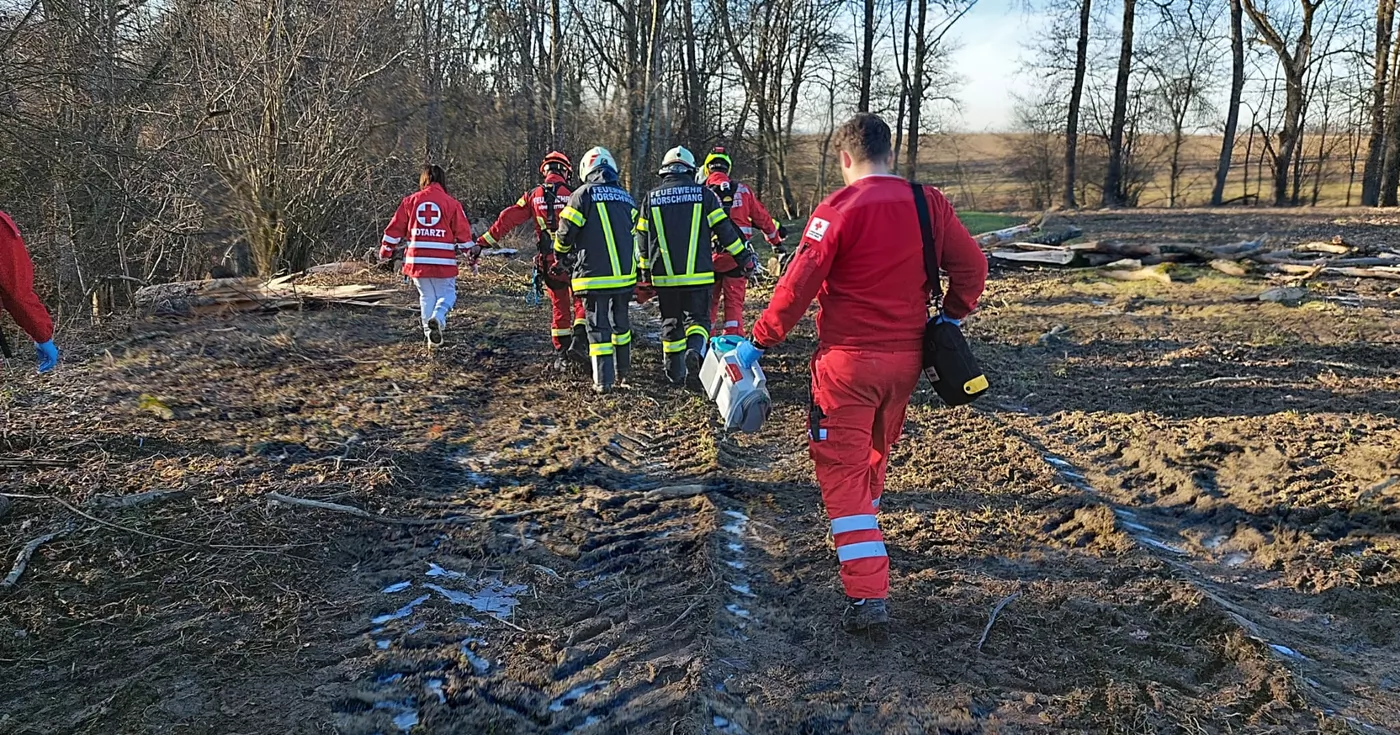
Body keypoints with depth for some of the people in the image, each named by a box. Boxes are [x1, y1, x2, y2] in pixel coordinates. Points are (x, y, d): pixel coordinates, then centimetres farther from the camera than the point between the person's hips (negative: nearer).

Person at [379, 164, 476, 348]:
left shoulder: (410, 201, 6)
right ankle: (438, 317, -20)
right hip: (443, 261, -2)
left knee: (427, 296, 16)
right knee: (447, 294, 11)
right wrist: (472, 252, 16)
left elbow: (395, 229, 9)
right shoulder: (451, 203, -1)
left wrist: (385, 252, 20)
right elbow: (463, 232, 2)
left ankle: (431, 335, 11)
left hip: (417, 260, 2)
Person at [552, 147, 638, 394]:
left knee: (598, 328, 1)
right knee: (621, 322, 20)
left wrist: (563, 254, 16)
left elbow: (566, 233, -4)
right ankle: (623, 370, 33)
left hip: (594, 276, -5)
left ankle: (603, 381, -2)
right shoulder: (627, 199, 10)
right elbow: (634, 236, 14)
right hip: (625, 275, 5)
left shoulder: (583, 194, -6)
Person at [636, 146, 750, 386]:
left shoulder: (651, 199, 5)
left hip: (664, 275, 2)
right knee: (698, 317, 8)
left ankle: (675, 373, 15)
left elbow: (642, 240, 11)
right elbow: (724, 230, 1)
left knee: (671, 322, 13)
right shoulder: (704, 195, -1)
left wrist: (645, 272, 21)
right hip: (698, 274, -2)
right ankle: (695, 349, -21)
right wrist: (744, 257, 11)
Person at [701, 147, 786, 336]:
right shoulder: (743, 190, 3)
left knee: (708, 300, 11)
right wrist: (776, 241, 24)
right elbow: (762, 218, 11)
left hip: (710, 255, -1)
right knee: (734, 301, 6)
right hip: (737, 255, 1)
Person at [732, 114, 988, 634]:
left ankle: (868, 596, -6)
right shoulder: (929, 203, 2)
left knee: (843, 468, 0)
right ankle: (862, 540, 47)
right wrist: (951, 317, 18)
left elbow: (799, 283, -17)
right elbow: (971, 265, 5)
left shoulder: (840, 209, -13)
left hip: (848, 359, -6)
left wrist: (758, 342, -9)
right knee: (875, 453, 26)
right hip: (906, 357, 6)